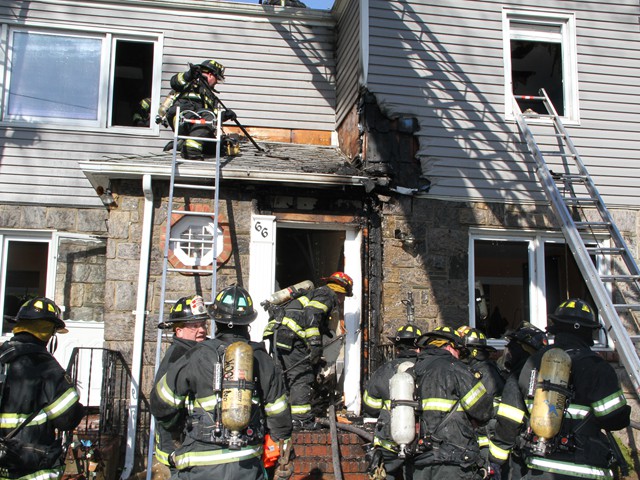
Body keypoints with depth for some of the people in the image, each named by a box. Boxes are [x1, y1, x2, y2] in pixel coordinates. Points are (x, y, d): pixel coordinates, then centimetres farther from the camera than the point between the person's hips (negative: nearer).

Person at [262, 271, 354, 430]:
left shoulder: (314, 293, 31)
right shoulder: (327, 295, 3)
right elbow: (311, 314, -16)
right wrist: (315, 343, -21)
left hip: (276, 333, 10)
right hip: (288, 334, -10)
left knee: (287, 376, 15)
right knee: (302, 376, -6)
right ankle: (301, 419, -5)